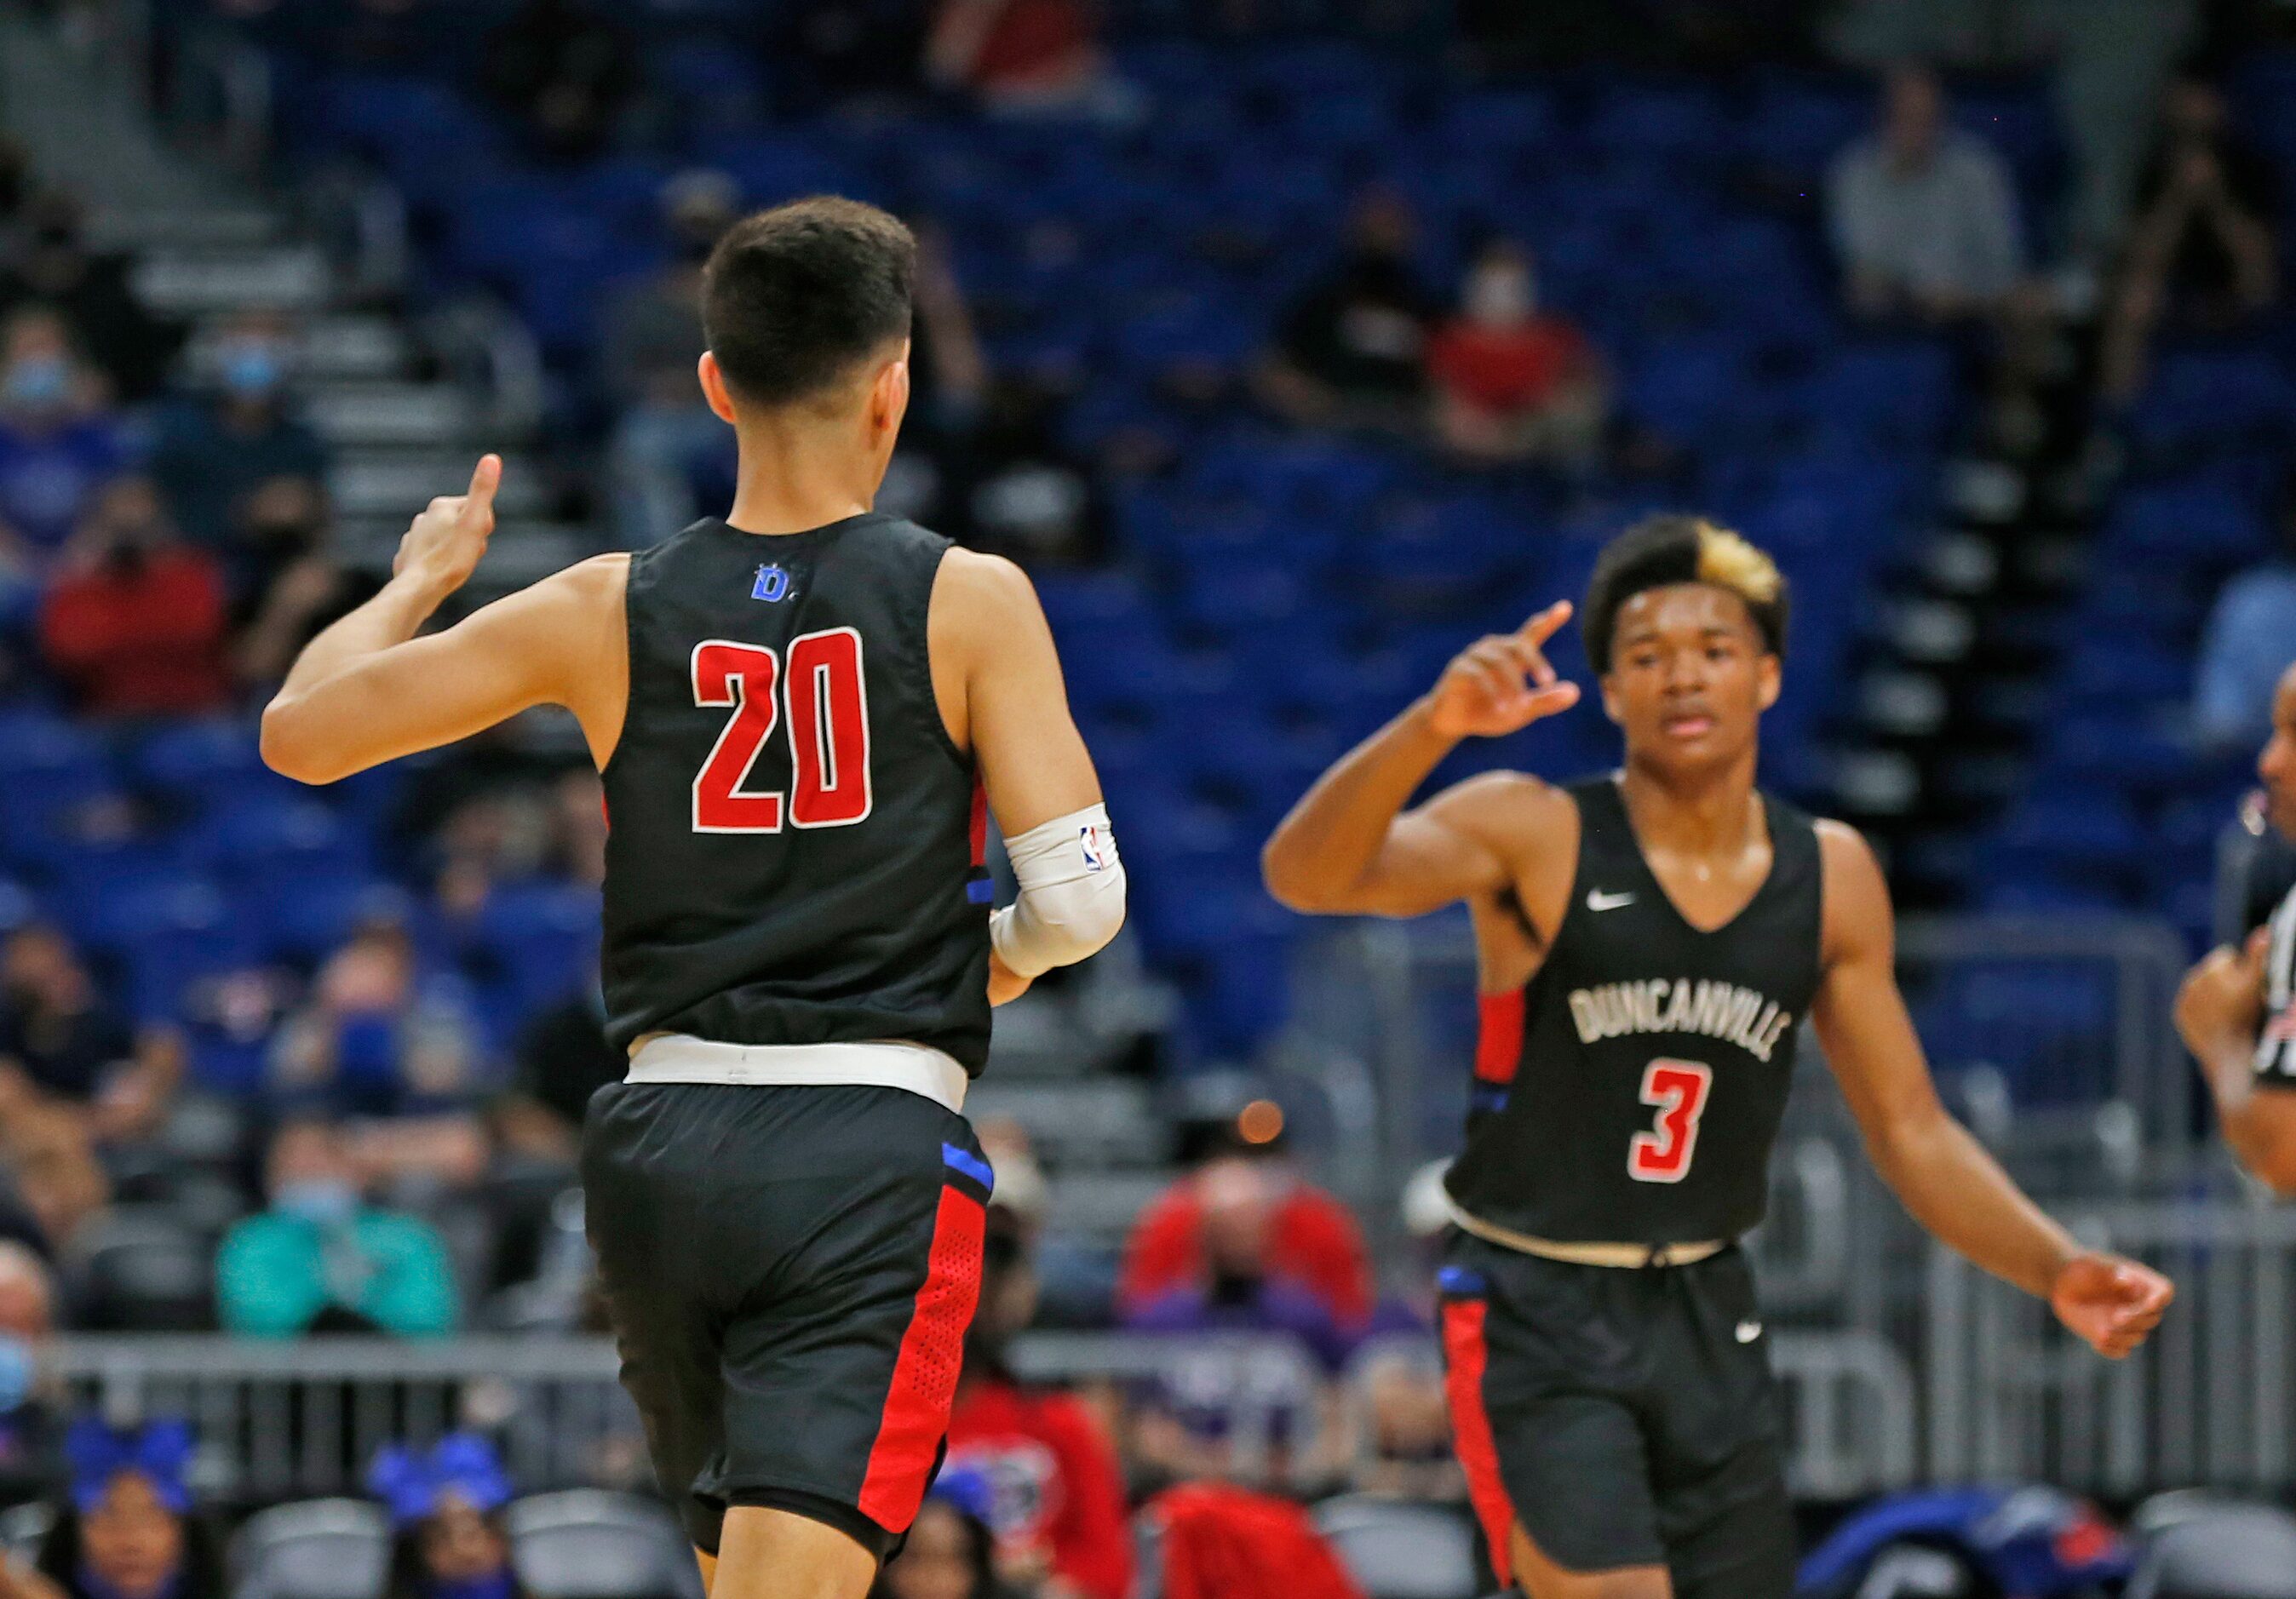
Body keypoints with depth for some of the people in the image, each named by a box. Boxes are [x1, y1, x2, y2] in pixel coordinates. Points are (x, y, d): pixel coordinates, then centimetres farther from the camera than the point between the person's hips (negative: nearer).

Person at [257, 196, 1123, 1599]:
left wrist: (421, 577, 27)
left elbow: (300, 731, 9)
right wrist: (999, 956, 17)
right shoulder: (969, 603, -3)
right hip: (870, 1148, -4)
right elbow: (1081, 899, -6)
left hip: (661, 1146, 4)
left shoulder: (607, 612, 4)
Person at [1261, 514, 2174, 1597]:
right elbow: (1305, 876, -28)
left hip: (1709, 1320, 5)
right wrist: (1431, 728, -45)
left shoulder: (1832, 876, 3)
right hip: (1539, 1317, -5)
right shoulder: (1532, 836, -11)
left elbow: (1912, 1133, 8)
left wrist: (2056, 1269, -8)